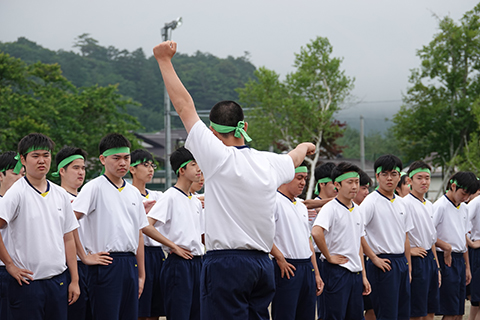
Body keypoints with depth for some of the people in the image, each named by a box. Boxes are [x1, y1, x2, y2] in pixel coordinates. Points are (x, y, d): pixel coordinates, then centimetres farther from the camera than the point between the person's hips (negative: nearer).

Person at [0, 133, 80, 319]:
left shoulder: (60, 195, 11)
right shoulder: (17, 193, -7)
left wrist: (75, 280, 11)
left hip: (58, 281, 5)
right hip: (27, 282, -5)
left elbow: (68, 238, 14)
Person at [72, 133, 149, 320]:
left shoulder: (134, 193, 15)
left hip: (130, 263, 6)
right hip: (106, 263, -6)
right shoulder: (95, 187, -4)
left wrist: (142, 274, 17)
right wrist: (84, 254, -12)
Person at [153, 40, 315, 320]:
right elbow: (294, 158, 35)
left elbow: (185, 106, -4)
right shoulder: (270, 163, 10)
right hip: (263, 263, 6)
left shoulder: (219, 157, -7)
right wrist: (304, 147, 60)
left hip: (227, 264, -6)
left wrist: (164, 60, 4)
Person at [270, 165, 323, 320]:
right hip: (287, 268, -8)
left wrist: (316, 273, 18)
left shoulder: (302, 206, 20)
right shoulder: (274, 201, -7)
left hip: (307, 268, 8)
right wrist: (280, 259, -15)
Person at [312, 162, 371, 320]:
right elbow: (316, 232, -28)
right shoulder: (331, 208, -10)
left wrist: (364, 275, 15)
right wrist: (329, 257, -17)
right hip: (337, 271, -7)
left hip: (356, 272, 7)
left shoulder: (356, 210, 14)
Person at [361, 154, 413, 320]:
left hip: (402, 262, 7)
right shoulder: (371, 202, -9)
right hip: (384, 263, -7)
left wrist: (408, 266, 15)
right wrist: (374, 258, -15)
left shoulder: (400, 203, 14)